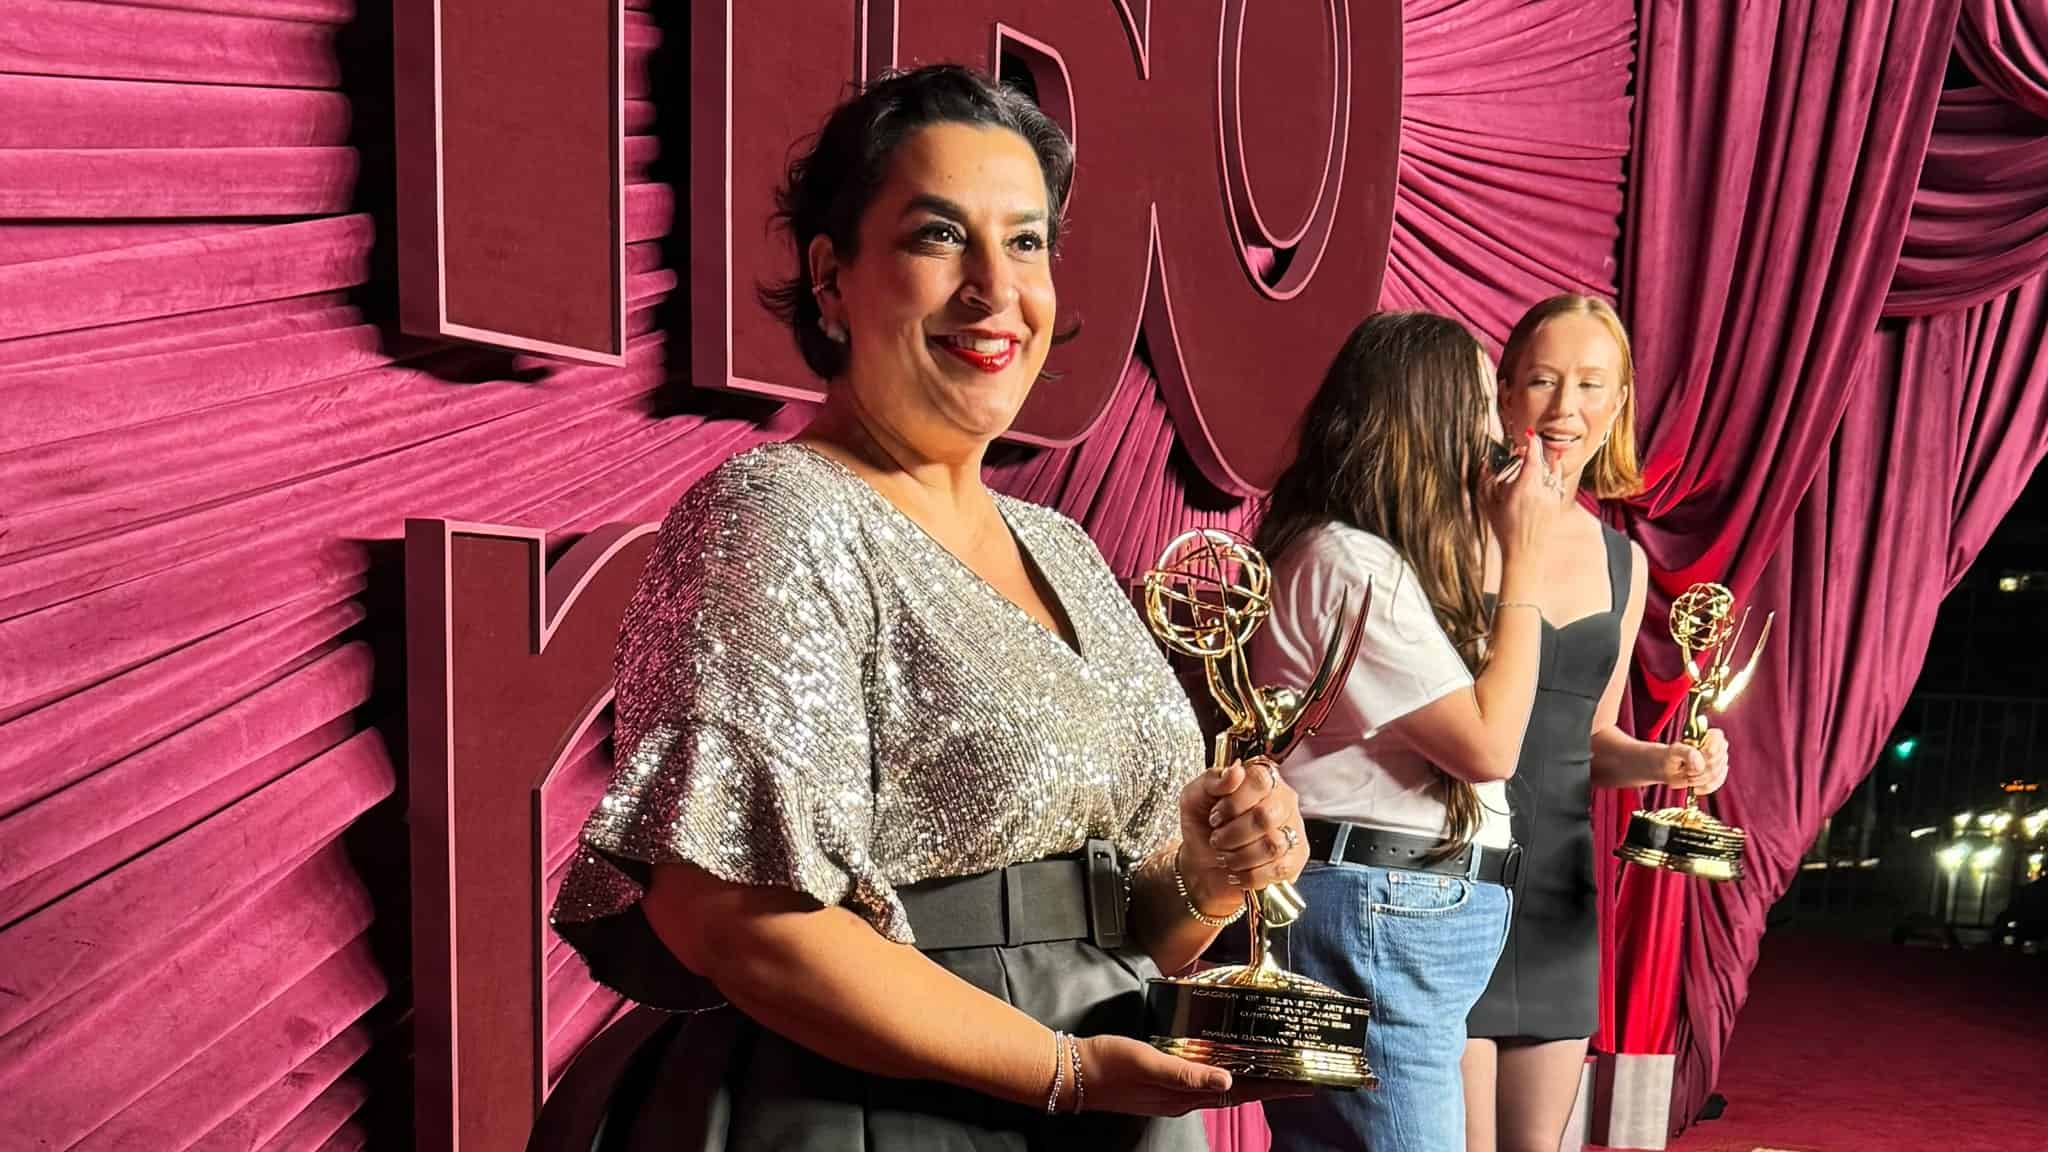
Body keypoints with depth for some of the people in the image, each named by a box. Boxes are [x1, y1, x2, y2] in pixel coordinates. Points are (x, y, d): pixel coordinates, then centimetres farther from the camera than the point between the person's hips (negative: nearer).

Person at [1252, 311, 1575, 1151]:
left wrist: (1495, 545, 12)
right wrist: (1523, 559, -10)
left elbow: (1467, 706, 13)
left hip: (1409, 921, 11)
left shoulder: (1373, 560, 18)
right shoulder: (1347, 563, -16)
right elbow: (1488, 743, -17)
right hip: (1378, 917, -11)